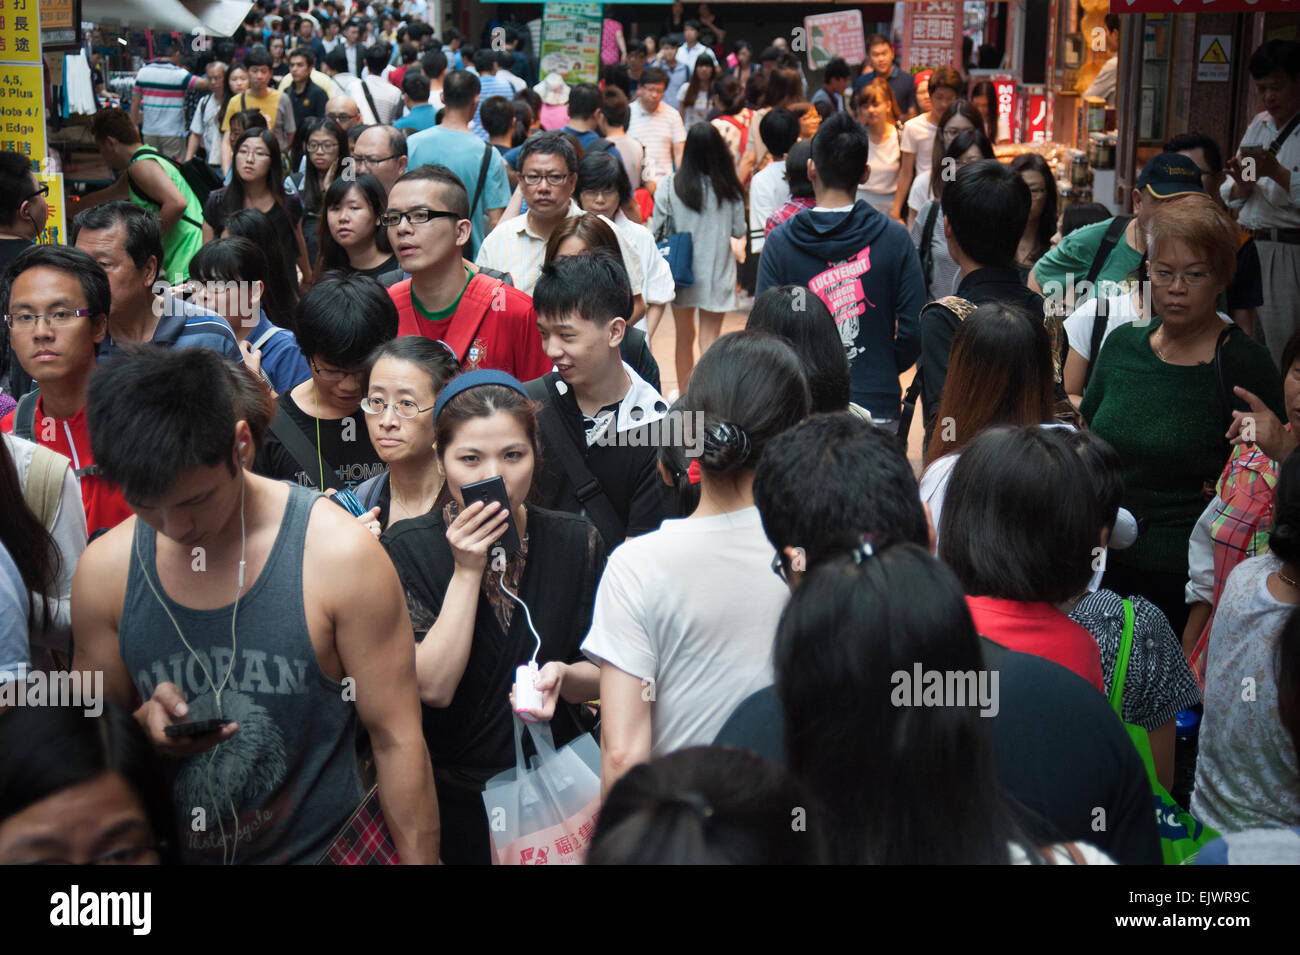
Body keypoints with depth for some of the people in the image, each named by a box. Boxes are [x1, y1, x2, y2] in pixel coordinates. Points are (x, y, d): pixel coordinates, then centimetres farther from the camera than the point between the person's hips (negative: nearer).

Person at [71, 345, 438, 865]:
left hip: (323, 847, -3)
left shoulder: (340, 554, -19)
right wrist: (144, 723, -16)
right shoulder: (104, 570, -8)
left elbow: (396, 741, -15)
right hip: (173, 850, 3)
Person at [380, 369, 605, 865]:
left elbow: (601, 676, 0)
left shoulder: (576, 541, -6)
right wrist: (467, 571, -23)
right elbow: (434, 687, -19)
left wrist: (563, 675, -22)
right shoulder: (408, 549, -11)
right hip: (454, 800, -2)